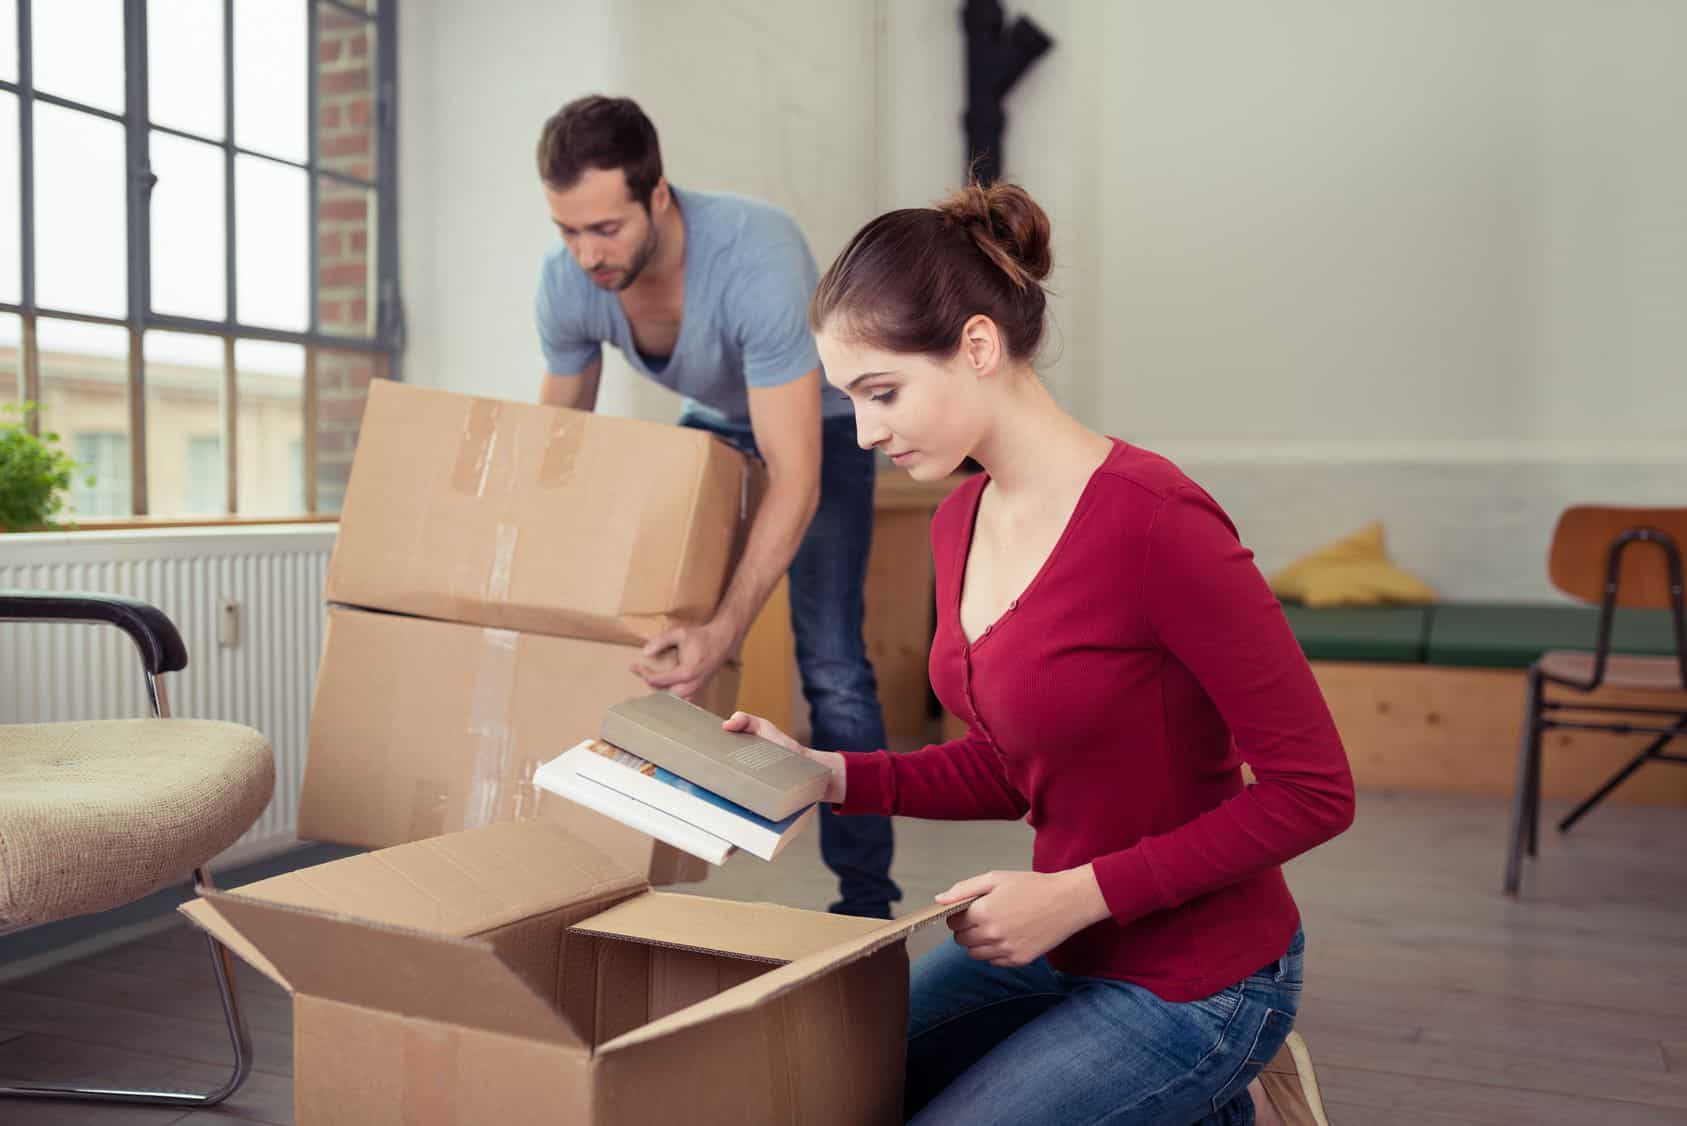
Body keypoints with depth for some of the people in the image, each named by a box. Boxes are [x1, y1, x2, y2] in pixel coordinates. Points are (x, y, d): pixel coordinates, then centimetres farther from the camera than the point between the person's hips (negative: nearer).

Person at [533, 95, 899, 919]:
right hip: (710, 419, 5)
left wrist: (727, 631, -50)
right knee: (638, 625, 1)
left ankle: (866, 895, -3)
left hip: (816, 422, -5)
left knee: (830, 664, -15)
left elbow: (796, 478, -41)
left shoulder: (756, 260, -41)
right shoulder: (565, 283, -24)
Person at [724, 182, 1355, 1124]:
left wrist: (1078, 893, -22)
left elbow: (1313, 790, -22)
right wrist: (832, 775, -5)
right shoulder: (961, 525, -2)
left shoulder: (1152, 520, -28)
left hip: (1194, 973, -8)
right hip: (1062, 940, 8)